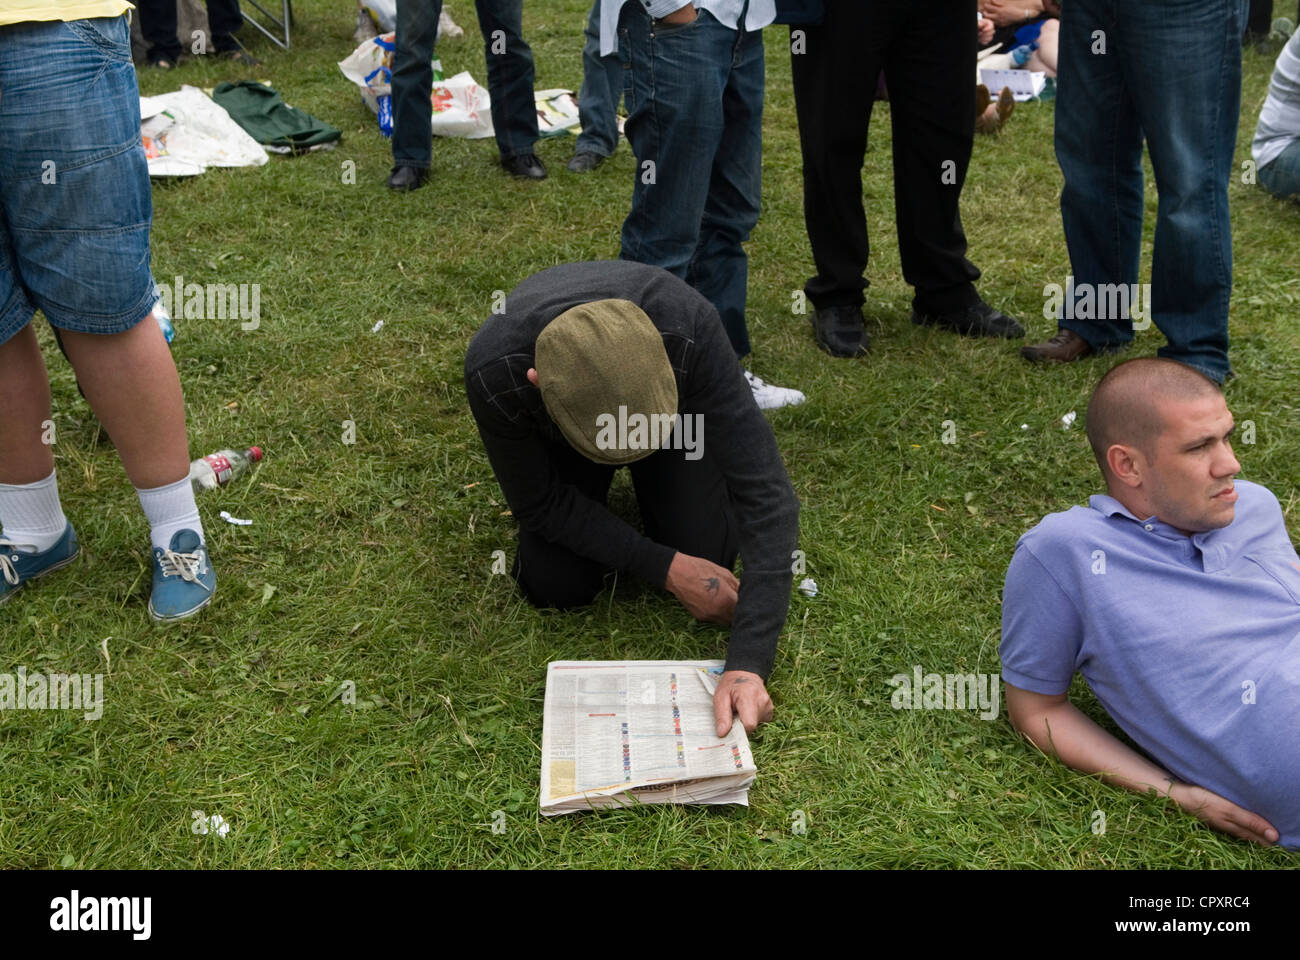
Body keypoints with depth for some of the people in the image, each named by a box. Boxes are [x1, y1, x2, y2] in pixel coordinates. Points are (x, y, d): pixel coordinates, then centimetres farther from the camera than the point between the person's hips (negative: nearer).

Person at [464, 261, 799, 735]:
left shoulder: (689, 327, -44)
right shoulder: (493, 373, -41)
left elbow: (764, 491, -42)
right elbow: (541, 505, -23)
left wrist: (749, 664, -48)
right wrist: (666, 567, -29)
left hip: (672, 401, 0)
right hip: (546, 432, 0)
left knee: (707, 555, -14)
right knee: (558, 586, -12)